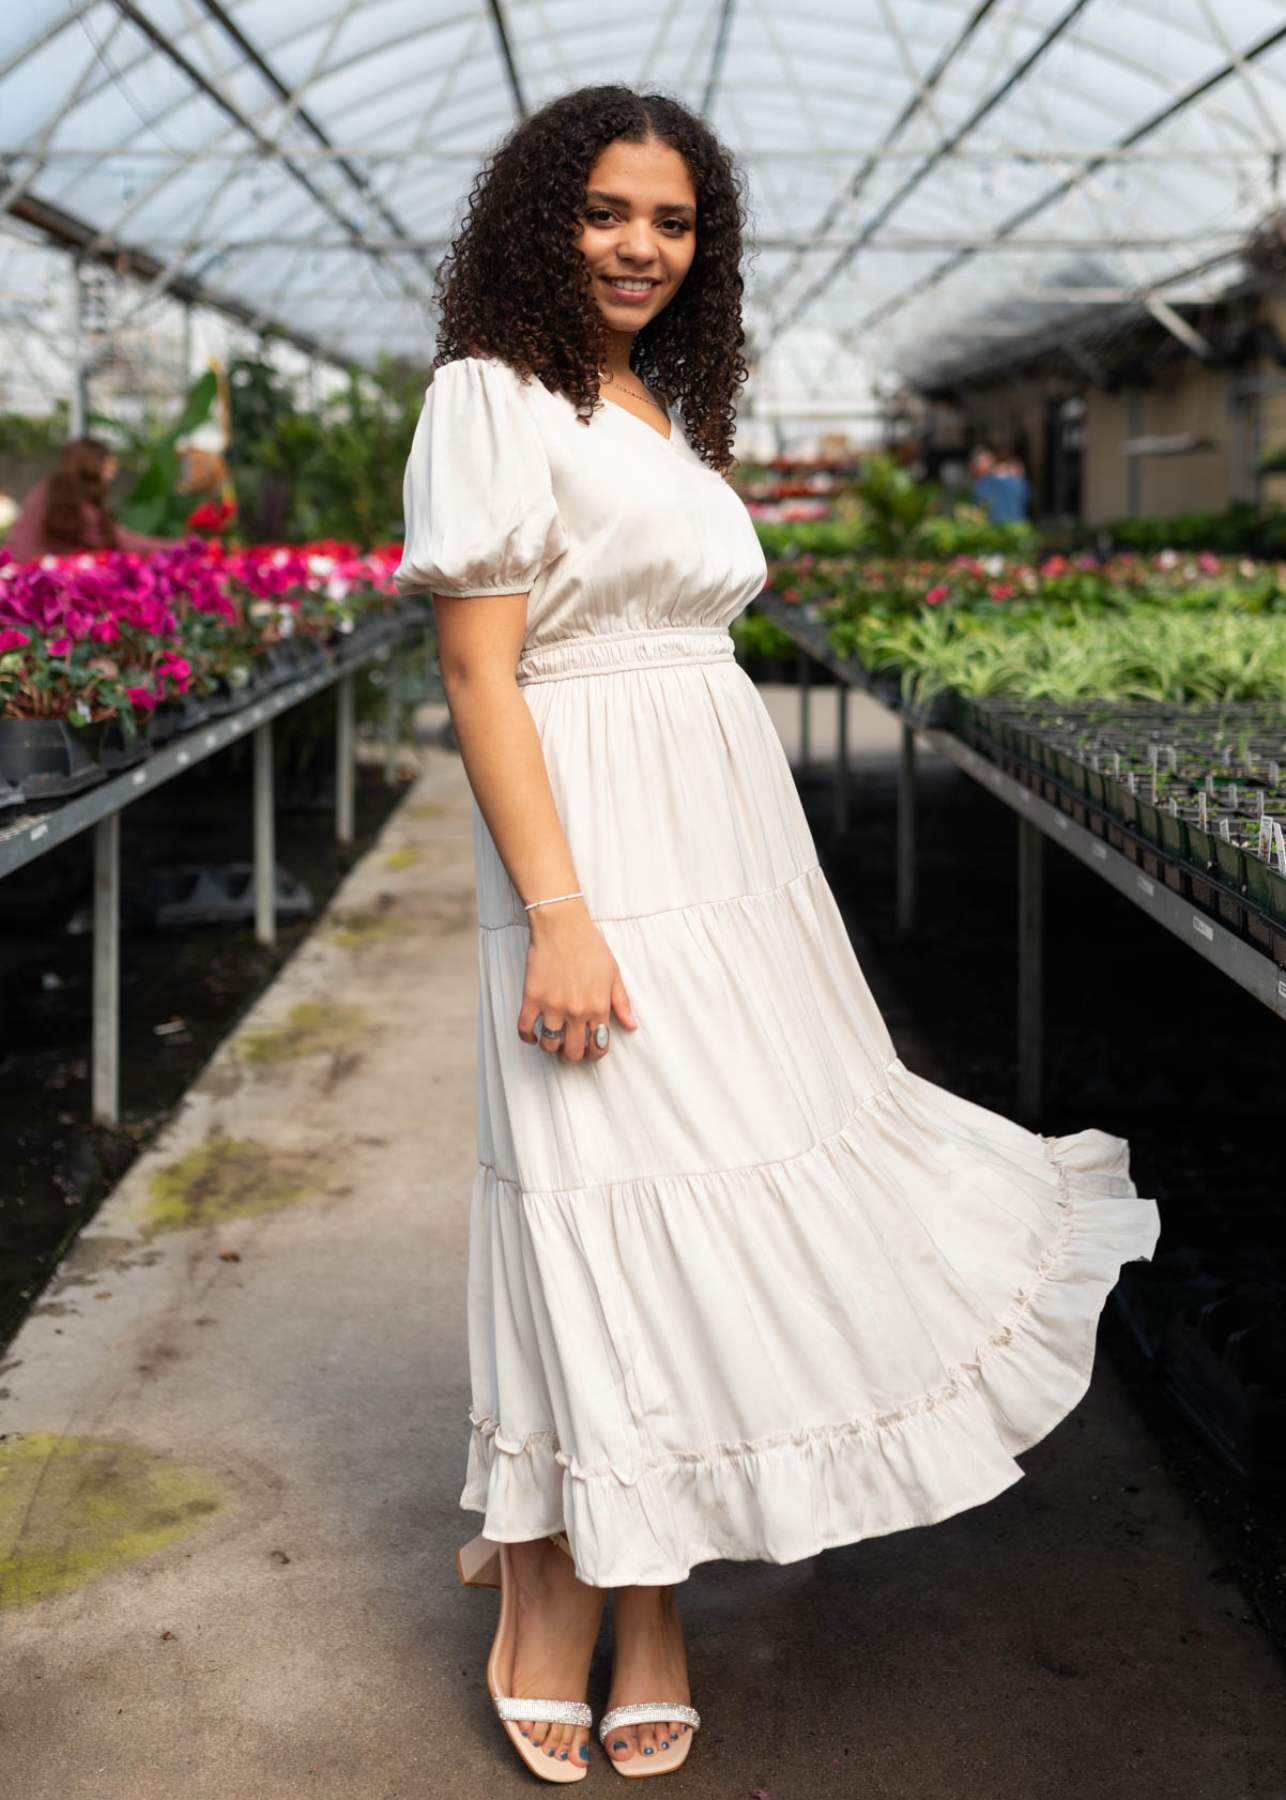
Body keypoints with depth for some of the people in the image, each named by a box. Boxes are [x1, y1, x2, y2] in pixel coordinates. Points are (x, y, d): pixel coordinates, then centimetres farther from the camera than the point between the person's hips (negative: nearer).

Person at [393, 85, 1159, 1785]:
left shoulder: (669, 411, 18)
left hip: (736, 846, 8)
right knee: (604, 1209, -4)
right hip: (601, 851, -8)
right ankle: (545, 1613, 13)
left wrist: (770, 891, 17)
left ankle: (651, 1604, 23)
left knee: (722, 1193, 10)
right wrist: (557, 911, -21)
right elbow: (479, 674, -13)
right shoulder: (493, 398, -5)